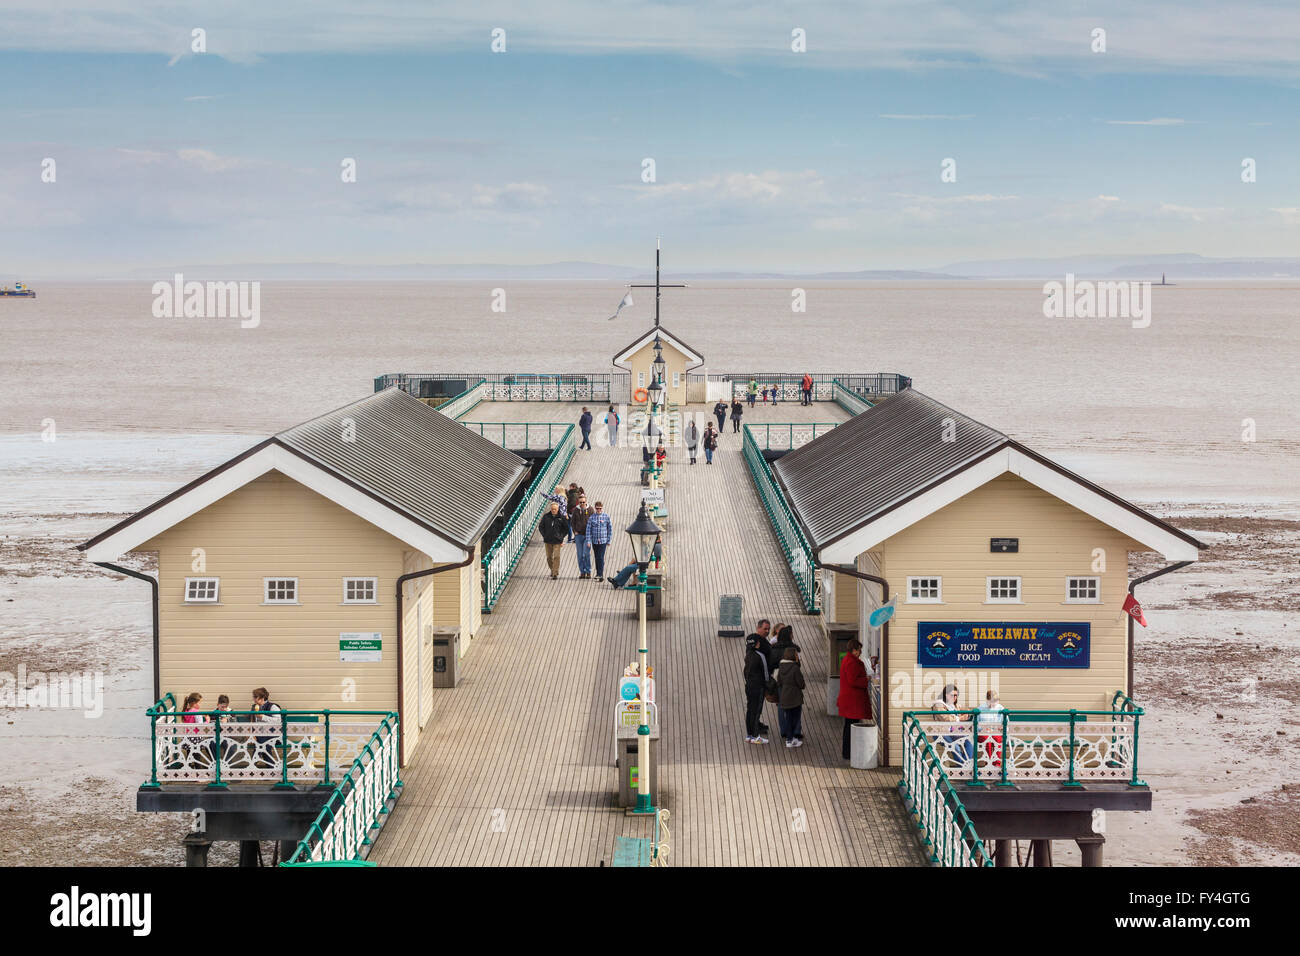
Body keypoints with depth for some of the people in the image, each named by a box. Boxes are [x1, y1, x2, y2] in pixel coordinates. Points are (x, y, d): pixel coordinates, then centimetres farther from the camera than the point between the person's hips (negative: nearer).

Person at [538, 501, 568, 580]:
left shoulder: (561, 517, -2)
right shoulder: (546, 517, 2)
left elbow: (566, 528, 9)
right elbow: (540, 527, 11)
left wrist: (561, 537, 2)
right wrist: (544, 535, 1)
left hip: (557, 541, -3)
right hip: (548, 541, 3)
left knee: (556, 557, -10)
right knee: (549, 557, 10)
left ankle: (555, 573, -9)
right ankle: (552, 570, 31)